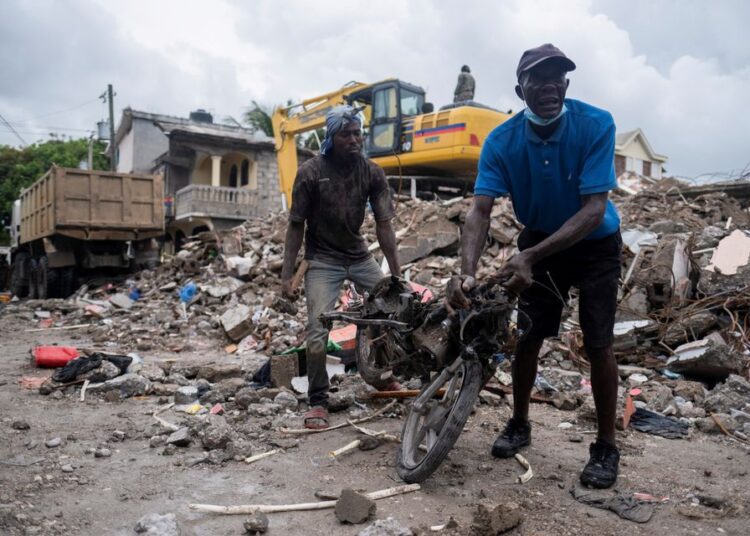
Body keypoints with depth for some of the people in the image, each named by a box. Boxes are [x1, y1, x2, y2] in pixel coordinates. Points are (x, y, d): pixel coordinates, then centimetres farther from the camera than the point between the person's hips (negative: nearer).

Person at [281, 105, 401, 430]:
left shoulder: (372, 172, -8)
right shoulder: (310, 172, -15)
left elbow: (383, 224, -9)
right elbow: (296, 225, -10)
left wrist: (397, 274, -14)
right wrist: (287, 275, -13)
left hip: (359, 256, 4)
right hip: (323, 260, -3)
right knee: (318, 330, -14)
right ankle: (318, 402, 1)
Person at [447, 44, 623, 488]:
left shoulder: (596, 125, -26)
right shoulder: (502, 141, -18)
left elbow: (594, 208, -31)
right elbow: (481, 209, -26)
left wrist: (529, 257, -42)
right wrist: (467, 271, -44)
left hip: (595, 245, -2)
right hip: (540, 242, 3)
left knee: (598, 344, -6)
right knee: (528, 335, 4)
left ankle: (607, 446, 11)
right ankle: (520, 424, 25)